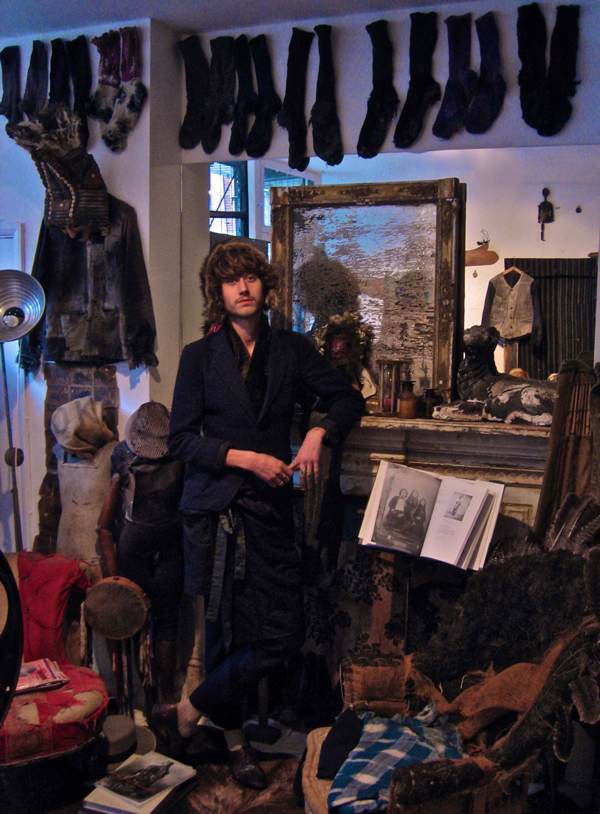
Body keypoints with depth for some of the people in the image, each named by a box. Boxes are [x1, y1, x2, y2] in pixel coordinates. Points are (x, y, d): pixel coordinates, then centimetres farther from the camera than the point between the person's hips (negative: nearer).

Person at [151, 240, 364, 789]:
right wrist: (247, 458, -12)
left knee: (283, 634, -1)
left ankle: (186, 714, 16)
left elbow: (348, 398, 13)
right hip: (216, 507, -3)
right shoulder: (199, 356, 2)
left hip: (271, 506, 3)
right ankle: (234, 739, 23)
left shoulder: (291, 349, 8)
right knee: (227, 630, 1)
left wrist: (318, 433, -6)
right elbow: (182, 440, -2)